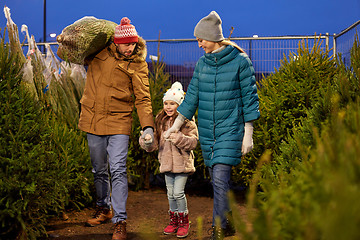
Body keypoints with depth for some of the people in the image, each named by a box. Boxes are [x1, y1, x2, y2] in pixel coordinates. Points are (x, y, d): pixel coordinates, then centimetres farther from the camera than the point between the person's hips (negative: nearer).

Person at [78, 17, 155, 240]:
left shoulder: (137, 64, -4)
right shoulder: (98, 52, 1)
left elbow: (143, 98, -9)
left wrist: (148, 126, -21)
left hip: (118, 121, -3)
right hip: (93, 120, 3)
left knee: (118, 170, -12)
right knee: (99, 170, 16)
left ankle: (120, 221, -8)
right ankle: (104, 210, 36)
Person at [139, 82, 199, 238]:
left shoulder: (186, 121, -9)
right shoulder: (160, 121, 8)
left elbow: (193, 142, -15)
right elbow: (155, 144, 8)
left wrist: (178, 137, -28)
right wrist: (146, 141, -14)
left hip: (182, 164, -6)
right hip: (167, 163, 6)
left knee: (178, 193, -7)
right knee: (170, 193, 12)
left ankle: (184, 221, 10)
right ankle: (174, 221, 26)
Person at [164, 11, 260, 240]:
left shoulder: (240, 61, -6)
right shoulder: (202, 63, 9)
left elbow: (250, 98, -5)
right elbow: (192, 96, 15)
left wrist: (248, 135, -7)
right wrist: (176, 125, 14)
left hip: (230, 129, -5)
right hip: (207, 131, 6)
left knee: (220, 177, -16)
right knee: (217, 180, 10)